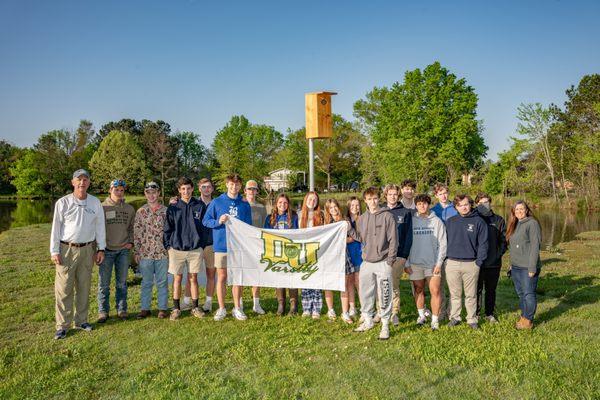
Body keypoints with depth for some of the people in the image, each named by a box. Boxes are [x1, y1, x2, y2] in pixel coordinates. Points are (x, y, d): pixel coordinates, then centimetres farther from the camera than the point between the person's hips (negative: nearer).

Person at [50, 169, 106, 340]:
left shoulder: (95, 203, 2)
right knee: (64, 289, -2)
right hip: (67, 249, -3)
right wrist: (54, 252, -6)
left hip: (87, 249, 3)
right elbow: (55, 228, -3)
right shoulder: (63, 203, -4)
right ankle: (62, 325, 7)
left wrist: (101, 249, 3)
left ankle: (81, 320, 24)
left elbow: (100, 226, 6)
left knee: (84, 287, 11)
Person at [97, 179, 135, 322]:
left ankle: (122, 310, 19)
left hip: (123, 251, 2)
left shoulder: (129, 209, 7)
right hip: (106, 250, -2)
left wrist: (131, 242, 3)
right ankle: (103, 311, 15)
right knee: (104, 283, 3)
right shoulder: (102, 207, -3)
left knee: (122, 283, 9)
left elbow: (132, 228, 16)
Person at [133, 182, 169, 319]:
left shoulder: (165, 210, 3)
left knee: (162, 282, 6)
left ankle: (162, 308, 15)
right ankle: (145, 309, 18)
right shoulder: (140, 211, 4)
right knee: (146, 282, 8)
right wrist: (137, 252, 1)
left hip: (162, 252, 0)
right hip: (145, 252, 1)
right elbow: (136, 233, 4)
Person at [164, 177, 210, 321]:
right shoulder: (173, 207, 2)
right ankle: (176, 308, 18)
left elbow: (205, 227, 6)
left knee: (193, 278, 8)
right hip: (177, 248, 0)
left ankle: (195, 307, 18)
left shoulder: (200, 206, 3)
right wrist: (168, 246, -1)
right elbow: (167, 228, 5)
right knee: (177, 278, 7)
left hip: (195, 249, 0)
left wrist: (202, 245, 2)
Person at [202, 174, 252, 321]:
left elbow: (249, 226, 11)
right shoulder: (217, 202, 2)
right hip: (221, 245, -1)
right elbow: (206, 221, 2)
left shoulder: (245, 205, 7)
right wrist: (218, 221, -16)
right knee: (221, 277, 4)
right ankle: (221, 309, 16)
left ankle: (237, 308, 18)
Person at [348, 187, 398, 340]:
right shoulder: (362, 218, 10)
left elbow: (393, 240, -7)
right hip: (366, 263, 5)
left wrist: (390, 261, -11)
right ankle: (368, 321, 30)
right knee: (365, 294, 13)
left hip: (383, 263, -5)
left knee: (384, 295, -1)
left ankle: (385, 325, 11)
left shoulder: (387, 216, -5)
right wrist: (349, 228, -4)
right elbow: (360, 238, 10)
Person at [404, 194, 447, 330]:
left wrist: (439, 263, -7)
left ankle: (435, 319, 7)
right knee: (418, 290, 12)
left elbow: (442, 244, 0)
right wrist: (406, 263, 0)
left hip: (433, 263, -1)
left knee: (435, 291, -4)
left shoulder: (437, 221, 1)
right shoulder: (411, 221, 3)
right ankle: (421, 315, 28)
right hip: (415, 263, 1)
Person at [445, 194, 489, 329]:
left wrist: (479, 261, -7)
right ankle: (454, 317, 21)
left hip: (471, 264, -2)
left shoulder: (478, 221, 0)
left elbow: (483, 243, -2)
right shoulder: (450, 221, 6)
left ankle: (472, 319, 19)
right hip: (452, 263, 2)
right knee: (454, 294, 10)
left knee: (471, 294, 8)